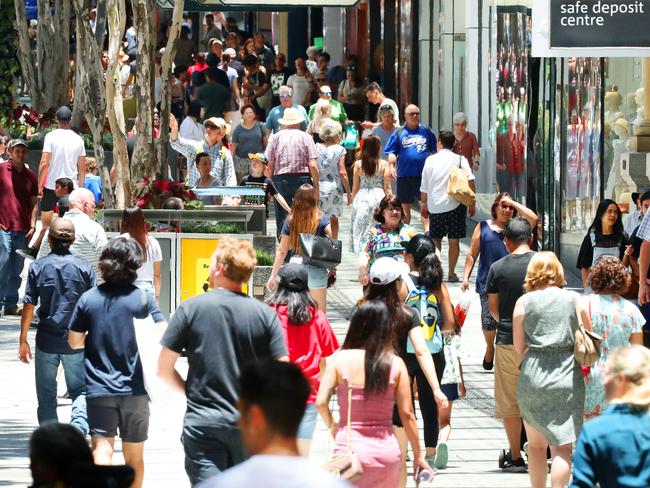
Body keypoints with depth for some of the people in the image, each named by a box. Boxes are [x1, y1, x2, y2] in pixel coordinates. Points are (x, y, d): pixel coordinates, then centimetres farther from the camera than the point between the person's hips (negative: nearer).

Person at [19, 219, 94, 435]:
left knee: (46, 397, 11)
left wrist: (23, 340, 4)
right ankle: (79, 426, -16)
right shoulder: (84, 267, -4)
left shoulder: (38, 267, -4)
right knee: (80, 390, 10)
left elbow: (29, 306, -4)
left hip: (46, 340, 0)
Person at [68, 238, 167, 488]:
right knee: (134, 458, 15)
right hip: (135, 389, 0)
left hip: (98, 390, 0)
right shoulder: (143, 299, -5)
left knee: (102, 451, -9)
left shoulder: (88, 298, 0)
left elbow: (74, 341, 5)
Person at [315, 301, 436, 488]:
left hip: (350, 449, -1)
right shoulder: (396, 364, -2)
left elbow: (321, 402, -8)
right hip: (387, 451, 2)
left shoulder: (340, 359, -4)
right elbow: (407, 414, 0)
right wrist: (418, 455, 10)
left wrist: (332, 426, 13)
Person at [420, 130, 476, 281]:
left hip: (434, 206, 1)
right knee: (454, 240, 5)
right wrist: (472, 203, -5)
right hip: (454, 205, -1)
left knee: (435, 239, 14)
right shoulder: (460, 160, -1)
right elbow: (470, 181, -11)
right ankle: (451, 273, 5)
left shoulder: (430, 160, 3)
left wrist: (423, 204, 22)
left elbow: (424, 186, 9)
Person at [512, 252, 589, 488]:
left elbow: (519, 347, 3)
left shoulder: (524, 302, 1)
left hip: (532, 376, 1)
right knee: (562, 446, -4)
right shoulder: (574, 299, 1)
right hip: (567, 379, -1)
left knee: (536, 444, 16)